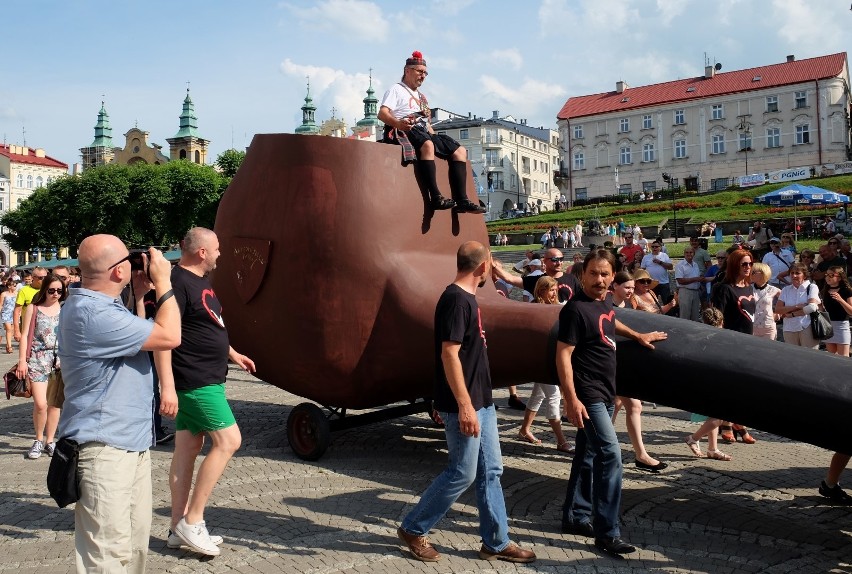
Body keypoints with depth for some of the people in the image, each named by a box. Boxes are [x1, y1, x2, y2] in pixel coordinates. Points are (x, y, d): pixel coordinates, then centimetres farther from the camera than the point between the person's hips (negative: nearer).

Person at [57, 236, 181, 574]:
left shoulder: (99, 306, 11)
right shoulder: (91, 314, -23)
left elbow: (134, 336, 25)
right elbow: (169, 336, -21)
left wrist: (138, 294, 13)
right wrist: (163, 282, -9)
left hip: (132, 445, 11)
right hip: (105, 452, -10)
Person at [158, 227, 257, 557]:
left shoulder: (200, 282, 14)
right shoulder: (178, 282, -17)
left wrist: (232, 354, 29)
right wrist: (167, 386, -28)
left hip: (205, 379, 10)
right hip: (195, 381, -10)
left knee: (188, 448, 11)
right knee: (228, 441, -9)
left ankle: (179, 527, 19)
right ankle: (191, 522, -1)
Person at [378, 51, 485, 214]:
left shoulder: (421, 96, 32)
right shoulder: (396, 90, 7)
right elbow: (382, 113, -9)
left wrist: (435, 137, 12)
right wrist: (398, 123, -30)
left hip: (425, 133, 8)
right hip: (405, 132, -8)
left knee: (460, 151, -6)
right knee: (427, 145, -39)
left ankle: (461, 201, -17)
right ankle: (436, 198, -45)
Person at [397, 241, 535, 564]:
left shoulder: (467, 298, 11)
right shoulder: (456, 299, -19)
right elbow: (449, 354, -24)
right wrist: (463, 405, -25)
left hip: (481, 401, 10)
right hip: (464, 405, -10)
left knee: (490, 472, 12)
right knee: (463, 474, 0)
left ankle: (496, 543, 22)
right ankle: (413, 529, 16)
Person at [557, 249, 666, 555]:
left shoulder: (604, 303, 7)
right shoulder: (576, 309, -18)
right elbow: (563, 355, -21)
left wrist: (638, 336, 37)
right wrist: (571, 399, -26)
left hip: (604, 393, 9)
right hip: (587, 394, -9)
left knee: (588, 456, 15)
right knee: (610, 455, -13)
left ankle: (575, 516, 26)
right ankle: (607, 533, -7)